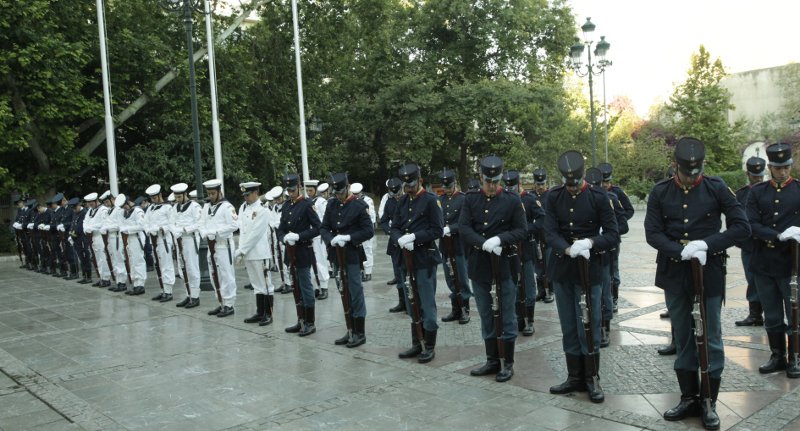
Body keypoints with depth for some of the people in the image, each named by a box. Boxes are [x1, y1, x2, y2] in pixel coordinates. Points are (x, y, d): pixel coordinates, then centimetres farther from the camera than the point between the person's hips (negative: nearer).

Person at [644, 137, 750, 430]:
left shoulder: (716, 188, -4)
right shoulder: (660, 193, 0)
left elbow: (742, 227, -5)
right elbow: (652, 233, -4)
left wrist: (707, 244, -18)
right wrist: (681, 251, -19)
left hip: (709, 272, -1)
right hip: (674, 274, 2)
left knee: (711, 338, 4)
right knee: (682, 338, 10)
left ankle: (709, 402, 17)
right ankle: (689, 398, 23)